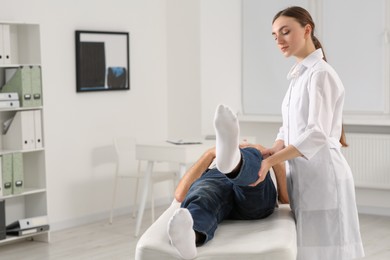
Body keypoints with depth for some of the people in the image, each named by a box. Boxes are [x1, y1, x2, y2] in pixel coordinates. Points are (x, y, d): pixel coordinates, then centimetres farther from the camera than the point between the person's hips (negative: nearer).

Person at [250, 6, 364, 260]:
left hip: (322, 175, -9)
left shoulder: (320, 74, -13)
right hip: (305, 176, 9)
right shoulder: (300, 76, 15)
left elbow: (317, 134, -24)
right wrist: (276, 148, -7)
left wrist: (269, 162, -29)